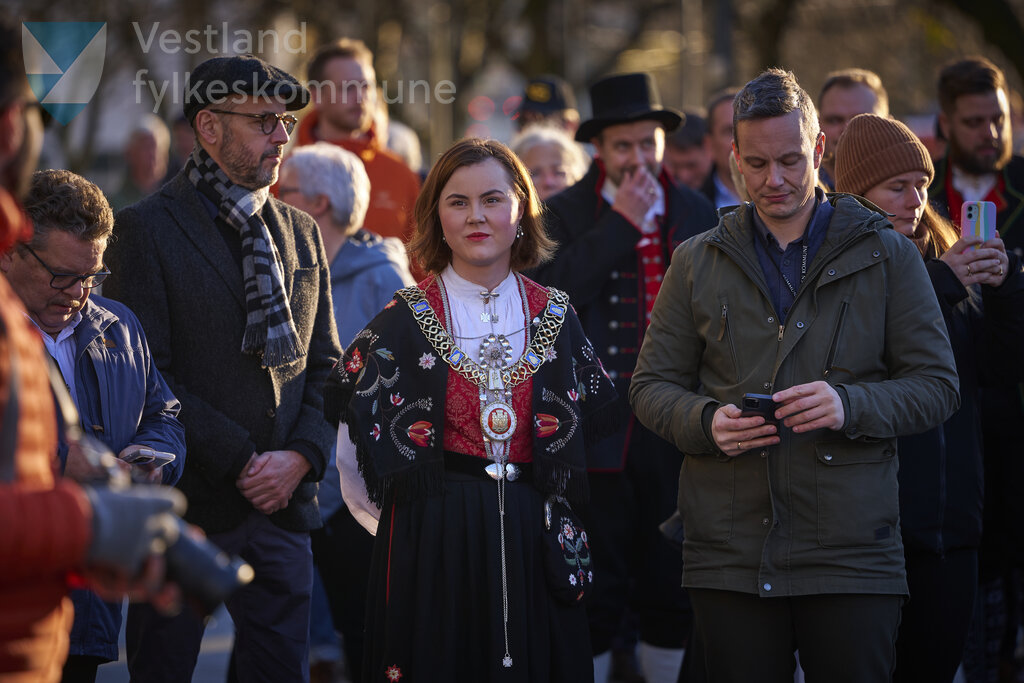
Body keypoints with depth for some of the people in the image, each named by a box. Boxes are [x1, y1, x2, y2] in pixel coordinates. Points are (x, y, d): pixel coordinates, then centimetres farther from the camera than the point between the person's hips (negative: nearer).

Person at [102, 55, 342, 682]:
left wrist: (301, 455, -4)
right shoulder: (148, 229, -5)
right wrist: (238, 461, -13)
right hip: (184, 507, -5)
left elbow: (325, 365, 14)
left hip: (283, 498, 5)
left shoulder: (302, 234, 14)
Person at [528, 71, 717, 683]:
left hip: (675, 432, 3)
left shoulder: (699, 216, 8)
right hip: (600, 431, -3)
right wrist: (620, 225, -15)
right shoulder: (566, 215, 0)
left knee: (673, 597, 10)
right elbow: (550, 291, -17)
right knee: (594, 595, 2)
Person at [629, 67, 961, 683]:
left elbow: (937, 386, 4)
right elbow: (652, 387, 13)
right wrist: (705, 422, -9)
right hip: (729, 554, 2)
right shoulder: (699, 262, 12)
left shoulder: (887, 256, 6)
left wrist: (851, 404, -15)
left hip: (852, 554, -2)